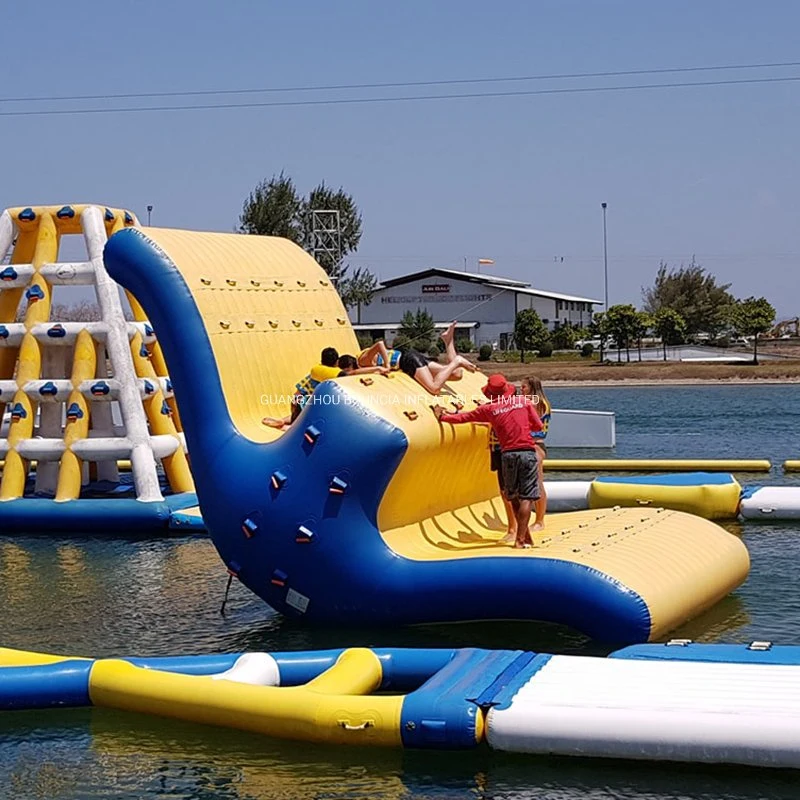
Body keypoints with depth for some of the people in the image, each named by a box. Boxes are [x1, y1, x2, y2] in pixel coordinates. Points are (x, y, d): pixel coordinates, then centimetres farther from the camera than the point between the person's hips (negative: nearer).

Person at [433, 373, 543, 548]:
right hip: (527, 452, -1)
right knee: (526, 497, -2)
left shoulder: (489, 409, 4)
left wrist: (442, 417, 27)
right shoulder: (524, 401, 5)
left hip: (507, 454, 1)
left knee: (514, 498, 15)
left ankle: (526, 537, 16)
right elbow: (538, 426, 9)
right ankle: (520, 539, -10)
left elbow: (463, 417, 12)